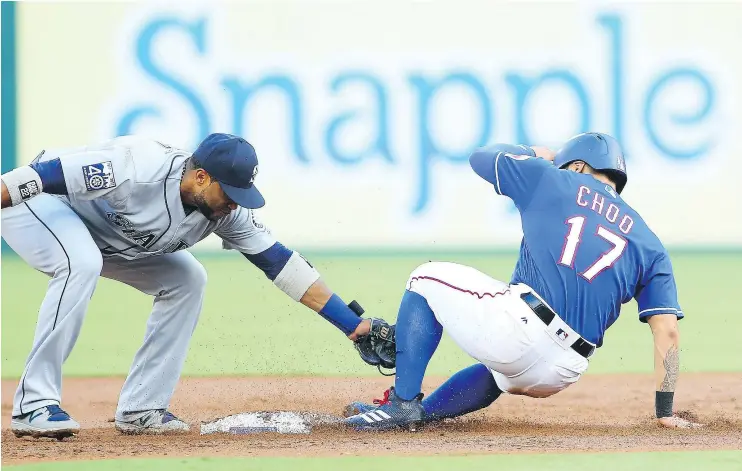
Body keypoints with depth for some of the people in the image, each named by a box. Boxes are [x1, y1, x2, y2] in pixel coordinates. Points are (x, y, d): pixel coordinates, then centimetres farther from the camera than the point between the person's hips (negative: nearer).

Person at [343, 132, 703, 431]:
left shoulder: (549, 180, 10)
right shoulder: (649, 244, 17)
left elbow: (482, 156, 26)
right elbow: (667, 330, 8)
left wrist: (532, 154, 45)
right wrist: (665, 412, 10)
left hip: (518, 326, -5)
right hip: (561, 375, 5)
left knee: (426, 280, 20)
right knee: (500, 372, 41)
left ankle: (402, 403, 8)